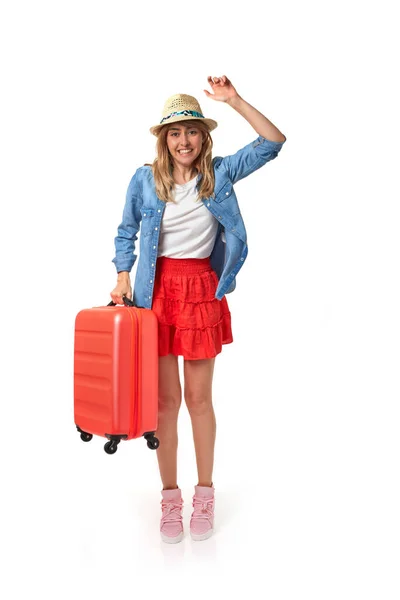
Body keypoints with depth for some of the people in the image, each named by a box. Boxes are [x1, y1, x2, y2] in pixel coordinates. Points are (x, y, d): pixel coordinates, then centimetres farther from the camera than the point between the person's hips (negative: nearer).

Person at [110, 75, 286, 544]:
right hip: (156, 290, 1)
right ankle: (170, 495, 24)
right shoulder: (144, 179, 2)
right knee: (165, 399, 6)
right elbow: (126, 233, 11)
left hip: (201, 289, 0)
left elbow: (273, 142, -3)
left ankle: (205, 492, 26)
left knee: (199, 398, 7)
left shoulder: (219, 172, 2)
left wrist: (235, 101, -9)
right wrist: (123, 277, 0)